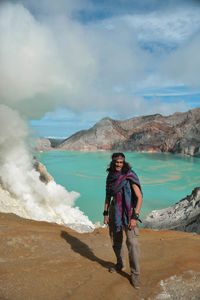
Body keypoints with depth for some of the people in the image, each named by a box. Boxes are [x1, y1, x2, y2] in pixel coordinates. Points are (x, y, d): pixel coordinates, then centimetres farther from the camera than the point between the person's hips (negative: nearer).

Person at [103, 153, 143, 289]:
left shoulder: (130, 176, -16)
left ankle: (135, 275, 6)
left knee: (132, 243, -11)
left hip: (128, 212, -5)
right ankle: (121, 264, 40)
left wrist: (135, 217, -22)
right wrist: (105, 213, 7)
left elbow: (139, 197, -17)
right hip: (114, 211, 5)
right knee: (116, 241, 16)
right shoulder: (110, 176, 1)